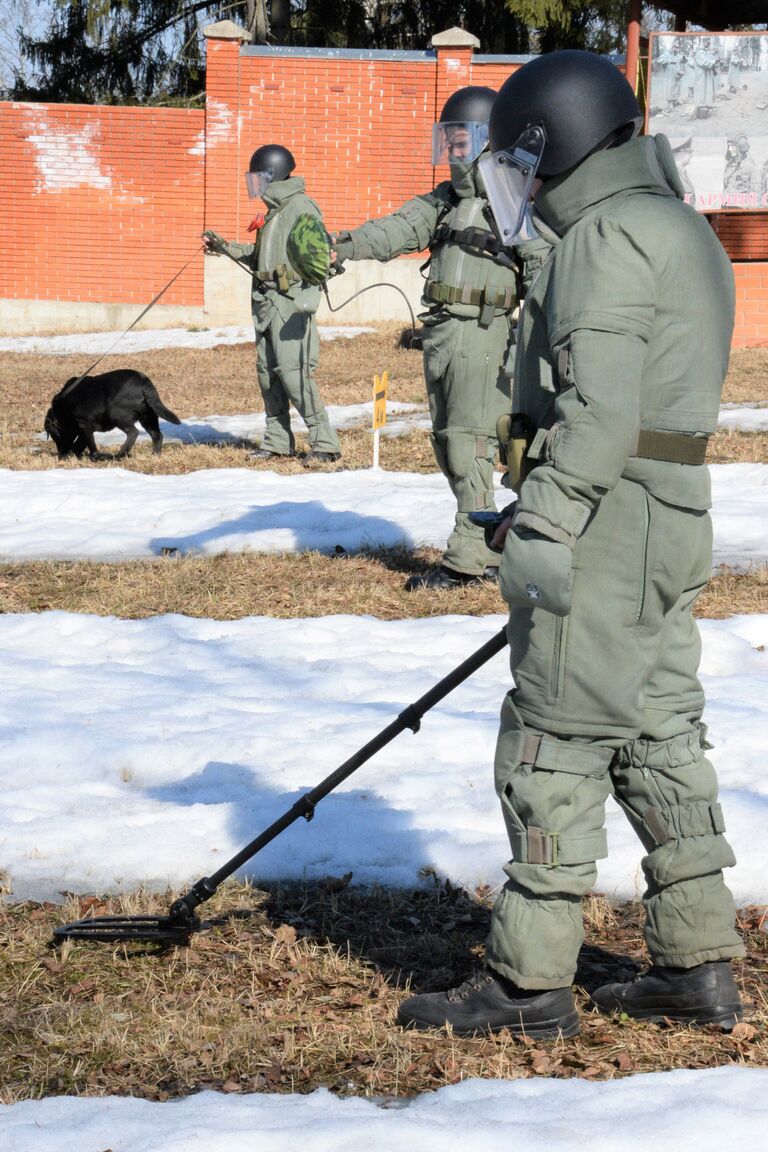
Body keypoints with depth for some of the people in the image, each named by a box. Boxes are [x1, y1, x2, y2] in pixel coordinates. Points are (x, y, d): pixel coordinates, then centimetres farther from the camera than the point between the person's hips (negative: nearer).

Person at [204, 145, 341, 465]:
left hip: (291, 300, -10)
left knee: (293, 370, -14)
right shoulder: (273, 210, 19)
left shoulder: (301, 207, -10)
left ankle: (324, 442, -11)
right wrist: (226, 248, 26)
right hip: (266, 300, 10)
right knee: (267, 370, 9)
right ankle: (277, 441, 15)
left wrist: (308, 300, -26)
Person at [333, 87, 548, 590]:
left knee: (470, 446, -10)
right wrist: (344, 245, -16)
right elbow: (398, 230, 2)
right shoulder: (446, 199, 16)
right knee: (448, 445, 11)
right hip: (440, 334, 8)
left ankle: (468, 559, -5)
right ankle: (490, 550, 20)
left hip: (484, 336, -8)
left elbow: (546, 279, -9)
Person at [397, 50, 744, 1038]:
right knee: (662, 737, 13)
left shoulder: (610, 234, -13)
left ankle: (530, 981, -1)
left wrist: (543, 527, -23)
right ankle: (697, 966, 17)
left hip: (603, 526, -10)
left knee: (554, 746, -5)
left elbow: (598, 406, -22)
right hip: (672, 524, 10)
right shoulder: (684, 233, 19)